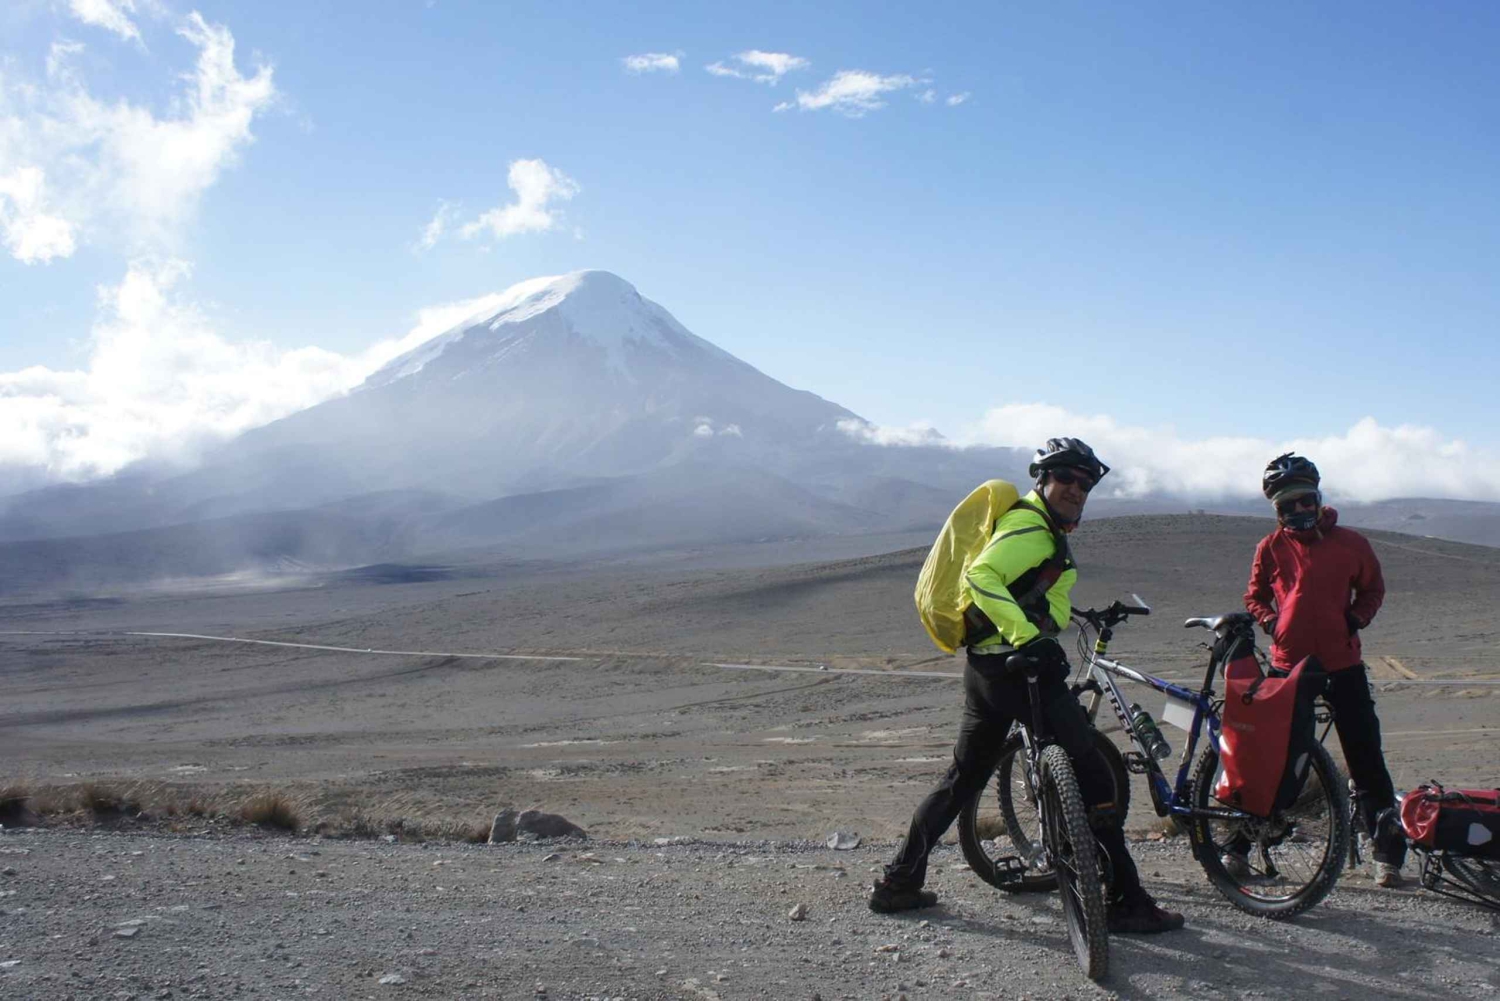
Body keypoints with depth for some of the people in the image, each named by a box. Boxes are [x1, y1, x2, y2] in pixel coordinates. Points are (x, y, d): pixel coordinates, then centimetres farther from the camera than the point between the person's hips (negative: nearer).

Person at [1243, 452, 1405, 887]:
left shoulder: (1350, 542, 2)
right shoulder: (1271, 547, 3)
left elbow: (1373, 588, 14)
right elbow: (1254, 596, 14)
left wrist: (1357, 618, -4)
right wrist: (1270, 620, -5)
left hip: (1342, 665, 0)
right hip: (1288, 665, 0)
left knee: (1366, 761, 2)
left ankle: (1388, 850, 12)